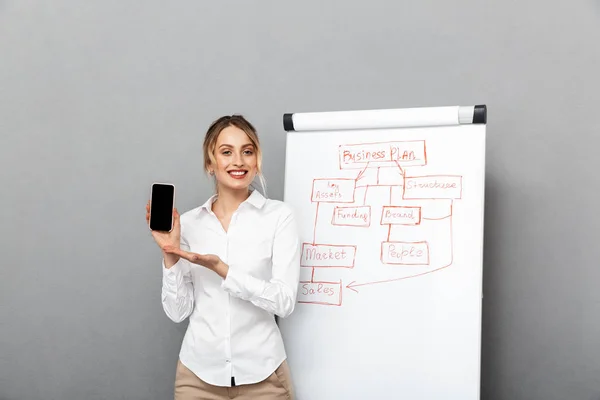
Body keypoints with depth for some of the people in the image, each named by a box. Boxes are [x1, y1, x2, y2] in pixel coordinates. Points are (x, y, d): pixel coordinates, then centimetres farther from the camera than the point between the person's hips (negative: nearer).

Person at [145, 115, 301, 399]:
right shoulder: (188, 222, 0)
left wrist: (221, 269, -21)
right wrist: (169, 255, -13)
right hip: (198, 372, 2)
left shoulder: (279, 215, -7)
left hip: (261, 374, -2)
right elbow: (177, 311, -1)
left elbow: (284, 301, -14)